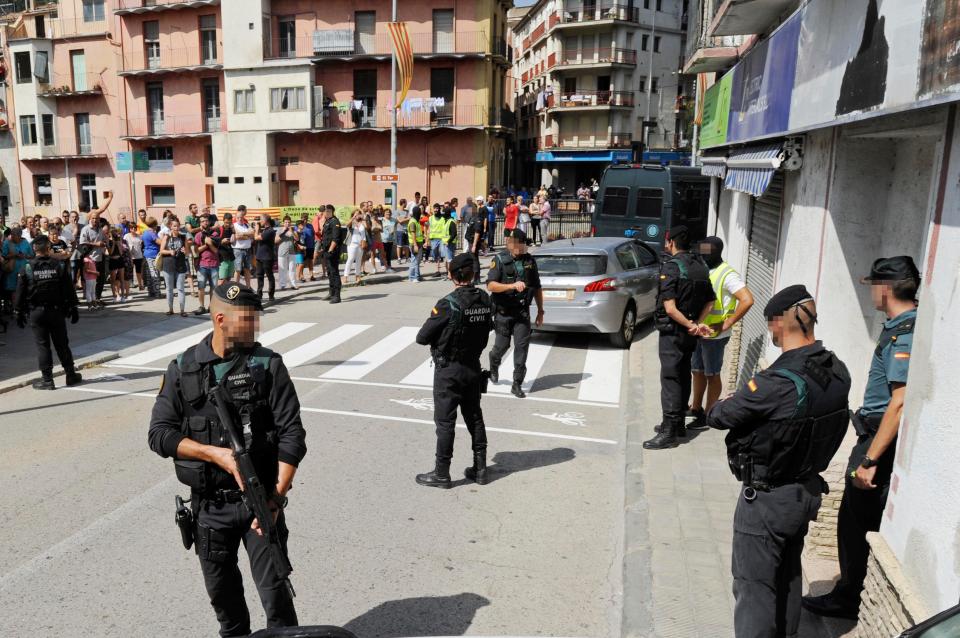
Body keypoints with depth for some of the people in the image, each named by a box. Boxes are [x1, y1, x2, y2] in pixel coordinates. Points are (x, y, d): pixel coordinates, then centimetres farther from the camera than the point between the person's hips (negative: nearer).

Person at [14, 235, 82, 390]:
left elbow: (20, 294, -2)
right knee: (62, 344, 10)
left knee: (42, 345, 4)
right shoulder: (60, 266, -3)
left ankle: (47, 380, 5)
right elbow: (69, 290, -1)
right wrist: (73, 309, 7)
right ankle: (71, 375, 16)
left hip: (35, 312, -1)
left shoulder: (27, 269, -6)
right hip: (56, 311, 1)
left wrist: (20, 313, 6)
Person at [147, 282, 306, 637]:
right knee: (222, 592, 19)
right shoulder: (183, 369, -1)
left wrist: (276, 498, -18)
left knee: (274, 589, -1)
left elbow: (292, 434, -10)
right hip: (209, 505, 3)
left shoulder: (268, 365, -6)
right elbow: (159, 434, -3)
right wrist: (216, 454, -17)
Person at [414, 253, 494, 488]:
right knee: (474, 418, 16)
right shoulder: (485, 301, -3)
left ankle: (441, 473, 13)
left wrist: (438, 336, 3)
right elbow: (485, 333, 5)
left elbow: (422, 338, -16)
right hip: (474, 367, 6)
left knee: (445, 421, 4)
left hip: (449, 371, -6)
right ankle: (480, 469, 24)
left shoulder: (448, 304, -21)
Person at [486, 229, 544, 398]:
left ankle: (517, 384, 4)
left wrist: (540, 311, 14)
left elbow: (537, 288, 15)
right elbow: (491, 285, -17)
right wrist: (512, 285, -30)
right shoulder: (500, 260, -6)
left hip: (522, 312, 3)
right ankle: (494, 367, 43)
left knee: (522, 346, -4)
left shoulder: (530, 261, 7)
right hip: (503, 312, -2)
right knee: (502, 345, 9)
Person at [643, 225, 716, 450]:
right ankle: (678, 424, 27)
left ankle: (669, 432, -4)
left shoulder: (671, 267, -15)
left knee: (670, 378, -5)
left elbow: (670, 308, -22)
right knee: (683, 376, 16)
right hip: (690, 333, 8)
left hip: (673, 331, -8)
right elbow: (710, 302, 10)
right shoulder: (700, 266, 9)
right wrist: (697, 324, -1)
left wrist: (691, 326, -13)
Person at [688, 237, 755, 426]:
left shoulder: (727, 275, -16)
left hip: (714, 336, -8)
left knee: (712, 375, 3)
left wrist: (726, 324, -20)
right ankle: (696, 408, 32)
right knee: (697, 371, 18)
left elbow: (747, 300, -24)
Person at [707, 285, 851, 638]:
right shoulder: (838, 372, -6)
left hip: (768, 500, -8)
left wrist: (718, 408, 4)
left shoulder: (776, 383, -29)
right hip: (809, 490, 8)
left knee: (754, 586, 8)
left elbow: (717, 416, -18)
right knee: (788, 574, 27)